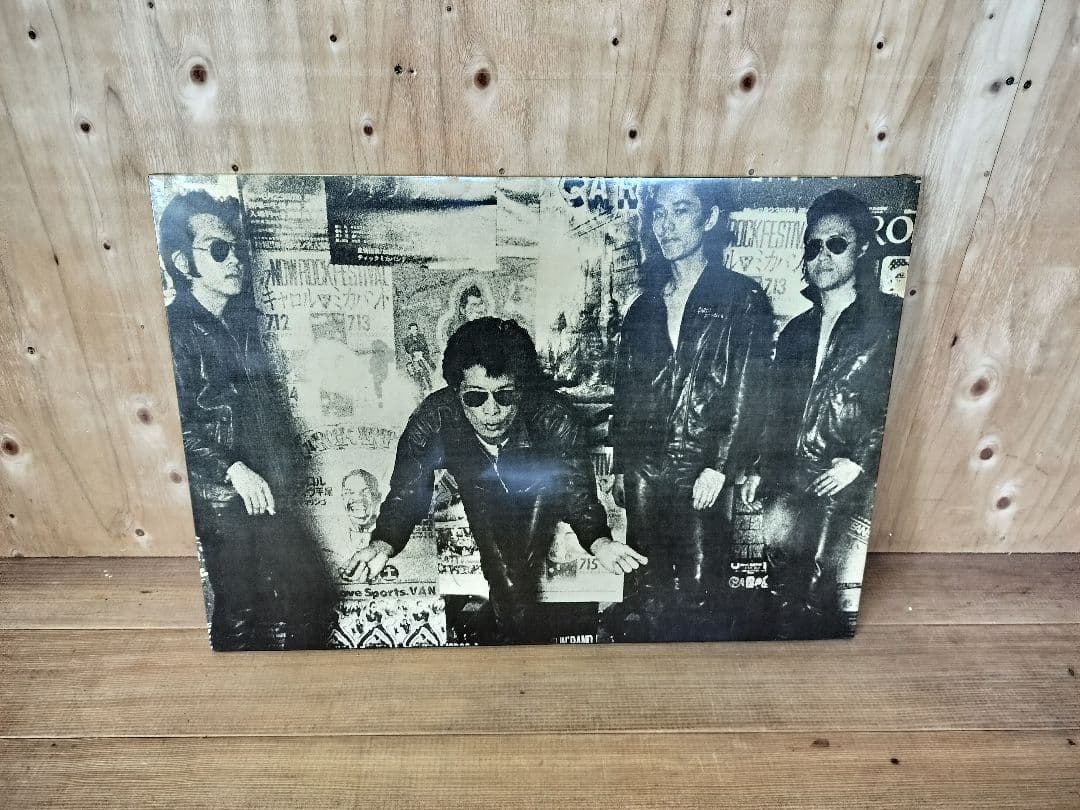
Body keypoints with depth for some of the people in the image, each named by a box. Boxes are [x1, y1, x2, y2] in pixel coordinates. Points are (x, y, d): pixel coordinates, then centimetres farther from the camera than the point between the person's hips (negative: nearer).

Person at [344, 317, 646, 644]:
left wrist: (599, 542, -45)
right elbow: (406, 494, -22)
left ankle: (508, 630, -7)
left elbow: (579, 493, -26)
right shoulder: (432, 420, -29)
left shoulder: (552, 416, -31)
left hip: (541, 497, 0)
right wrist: (383, 545, -41)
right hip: (477, 493, 1)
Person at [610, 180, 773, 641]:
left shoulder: (744, 300, 2)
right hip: (644, 469, 4)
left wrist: (721, 467, -13)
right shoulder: (644, 306, 15)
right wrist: (620, 467, 12)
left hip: (702, 469, -4)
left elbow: (748, 394, -5)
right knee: (650, 583, 8)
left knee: (698, 590, -2)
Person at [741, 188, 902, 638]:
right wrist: (759, 470, 13)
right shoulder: (796, 331, 18)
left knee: (843, 613, -6)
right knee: (790, 614, 10)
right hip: (788, 492, 5)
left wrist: (861, 463, -13)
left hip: (851, 496, -5)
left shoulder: (891, 320, 1)